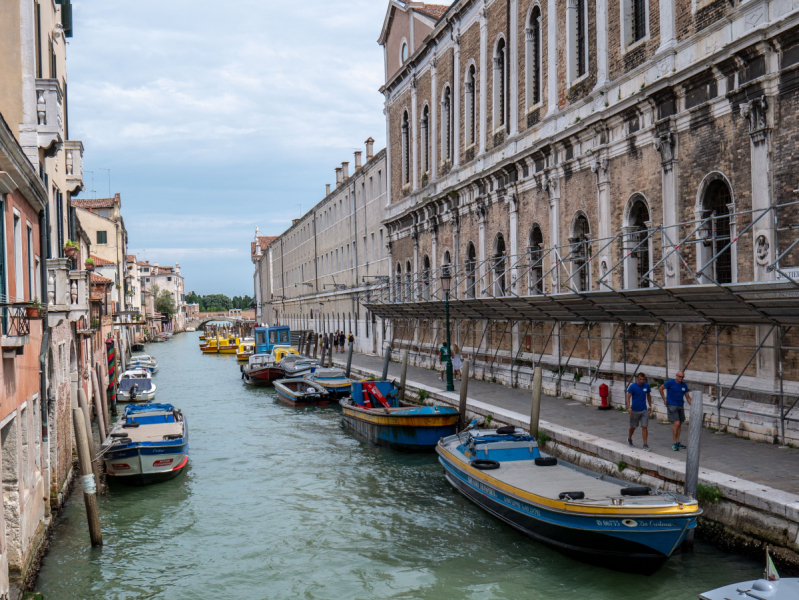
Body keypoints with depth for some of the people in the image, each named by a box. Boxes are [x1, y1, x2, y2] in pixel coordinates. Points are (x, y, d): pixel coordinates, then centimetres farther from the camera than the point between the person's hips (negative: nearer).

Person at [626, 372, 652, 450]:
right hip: (634, 410, -2)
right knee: (633, 427, 12)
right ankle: (629, 439, 38)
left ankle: (645, 444, 0)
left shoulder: (646, 386, 0)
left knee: (644, 427, -4)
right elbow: (628, 397, -11)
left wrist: (650, 406, 19)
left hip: (644, 410, 2)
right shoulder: (633, 386, -11)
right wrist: (629, 407, -24)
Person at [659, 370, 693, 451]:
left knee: (680, 424, 11)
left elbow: (688, 397, 14)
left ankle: (677, 442, 23)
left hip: (680, 406, 6)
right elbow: (660, 388, -2)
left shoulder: (684, 385, 7)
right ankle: (674, 444, -8)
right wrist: (664, 399, -2)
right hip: (672, 406, -6)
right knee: (677, 423, -15)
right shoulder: (671, 382, -8)